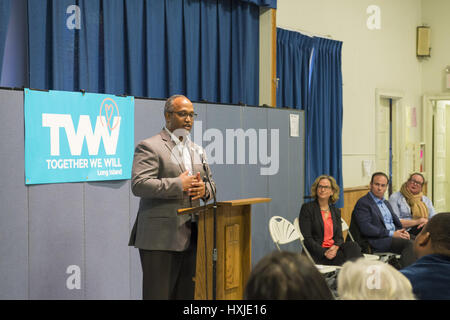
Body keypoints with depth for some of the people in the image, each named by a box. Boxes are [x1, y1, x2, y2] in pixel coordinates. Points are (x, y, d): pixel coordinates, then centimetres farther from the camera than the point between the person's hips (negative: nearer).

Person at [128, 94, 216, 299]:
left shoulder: (196, 150, 19)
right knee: (158, 293, -3)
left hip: (190, 237, 7)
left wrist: (204, 189, -1)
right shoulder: (149, 147, -5)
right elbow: (139, 185, -17)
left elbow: (210, 182, 24)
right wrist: (178, 184, -17)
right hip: (160, 237, -7)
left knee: (186, 294, 10)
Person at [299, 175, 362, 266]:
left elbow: (339, 237, 11)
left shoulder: (336, 211, 19)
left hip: (334, 249, 5)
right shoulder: (307, 208, 2)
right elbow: (306, 238, -6)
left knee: (352, 246, -28)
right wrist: (324, 252, -18)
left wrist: (335, 247, -14)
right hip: (317, 254, -5)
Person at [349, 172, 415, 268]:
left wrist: (402, 231, 0)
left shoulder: (386, 203, 25)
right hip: (376, 240, -8)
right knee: (408, 243, -30)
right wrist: (391, 233, -16)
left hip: (394, 236, 8)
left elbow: (396, 222, 25)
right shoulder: (363, 203, -3)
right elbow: (366, 228, -14)